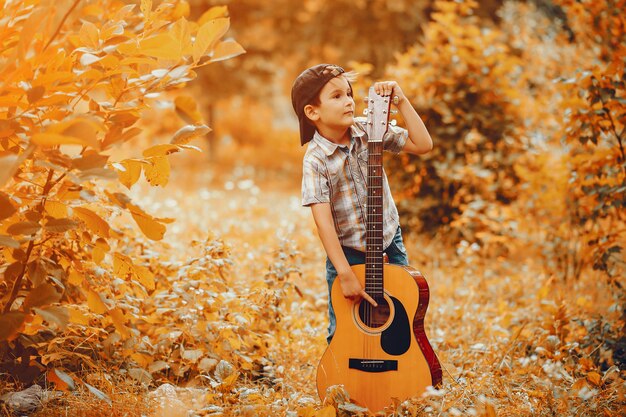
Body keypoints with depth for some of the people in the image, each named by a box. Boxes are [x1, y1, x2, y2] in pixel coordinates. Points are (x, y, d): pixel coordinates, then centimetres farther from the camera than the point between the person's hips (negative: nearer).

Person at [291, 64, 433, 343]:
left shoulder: (369, 130, -6)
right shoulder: (315, 160, -18)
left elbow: (423, 145, -8)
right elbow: (323, 221, -24)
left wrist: (400, 101, -15)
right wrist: (345, 274, -29)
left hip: (389, 240, 4)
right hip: (349, 253, -4)